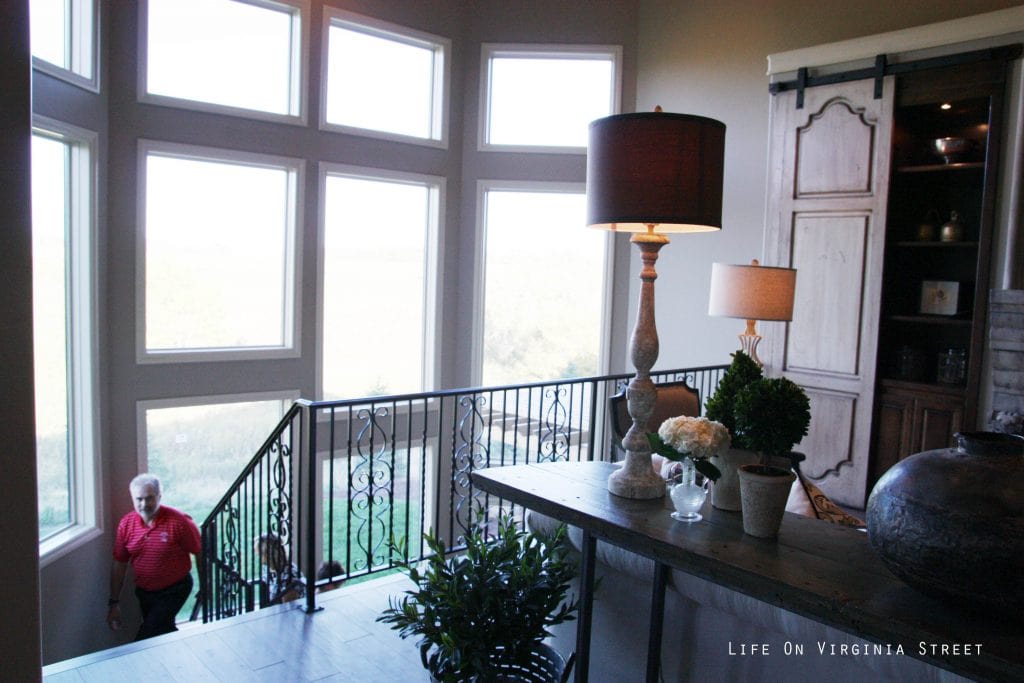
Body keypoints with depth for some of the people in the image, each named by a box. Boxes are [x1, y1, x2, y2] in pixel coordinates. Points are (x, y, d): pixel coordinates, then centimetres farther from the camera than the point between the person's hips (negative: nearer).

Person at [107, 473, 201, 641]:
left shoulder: (179, 521, -21)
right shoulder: (126, 524, -7)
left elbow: (200, 554, -11)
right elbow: (119, 564, 1)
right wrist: (114, 603, 2)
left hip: (174, 590, -6)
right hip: (144, 592, 6)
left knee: (146, 638, -14)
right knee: (164, 633, 21)